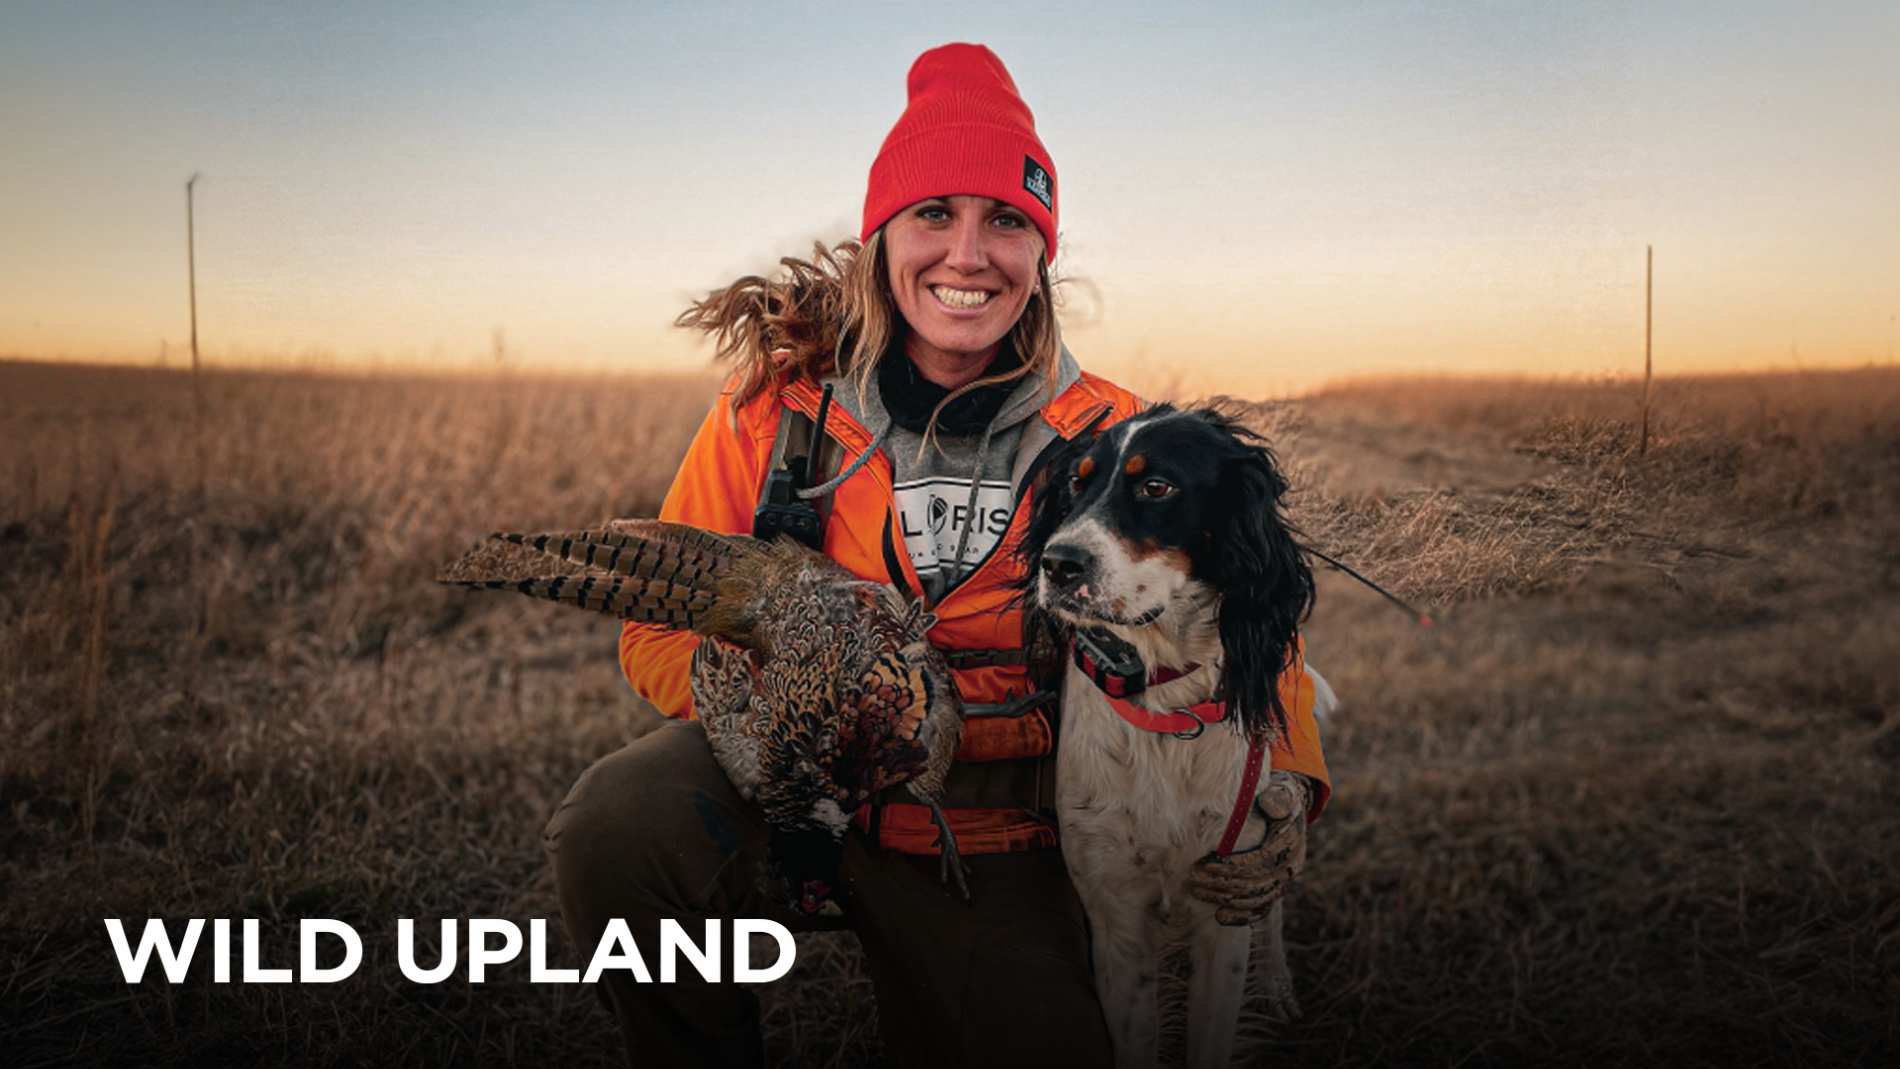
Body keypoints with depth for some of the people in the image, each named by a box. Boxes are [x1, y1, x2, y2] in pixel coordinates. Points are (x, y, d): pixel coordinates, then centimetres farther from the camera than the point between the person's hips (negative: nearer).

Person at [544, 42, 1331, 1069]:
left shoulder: (1111, 437, -4)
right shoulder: (777, 403, -6)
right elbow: (663, 628, -4)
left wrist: (1282, 783, -16)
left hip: (990, 841, 1)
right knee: (615, 821, -28)